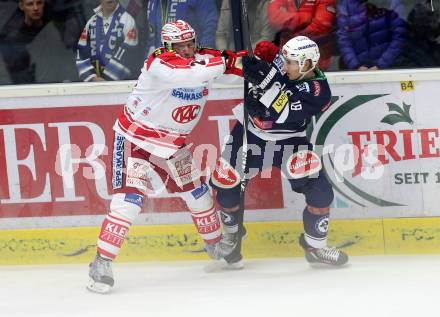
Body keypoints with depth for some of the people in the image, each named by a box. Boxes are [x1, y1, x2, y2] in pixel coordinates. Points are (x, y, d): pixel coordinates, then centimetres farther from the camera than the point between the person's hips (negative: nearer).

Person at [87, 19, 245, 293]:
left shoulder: (203, 60, -4)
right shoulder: (159, 65, -26)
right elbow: (191, 74, -41)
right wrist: (222, 62, -35)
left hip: (172, 142, 7)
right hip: (136, 138, -7)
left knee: (196, 192, 13)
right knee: (130, 198, -16)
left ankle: (217, 245, 36)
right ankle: (102, 262, -13)